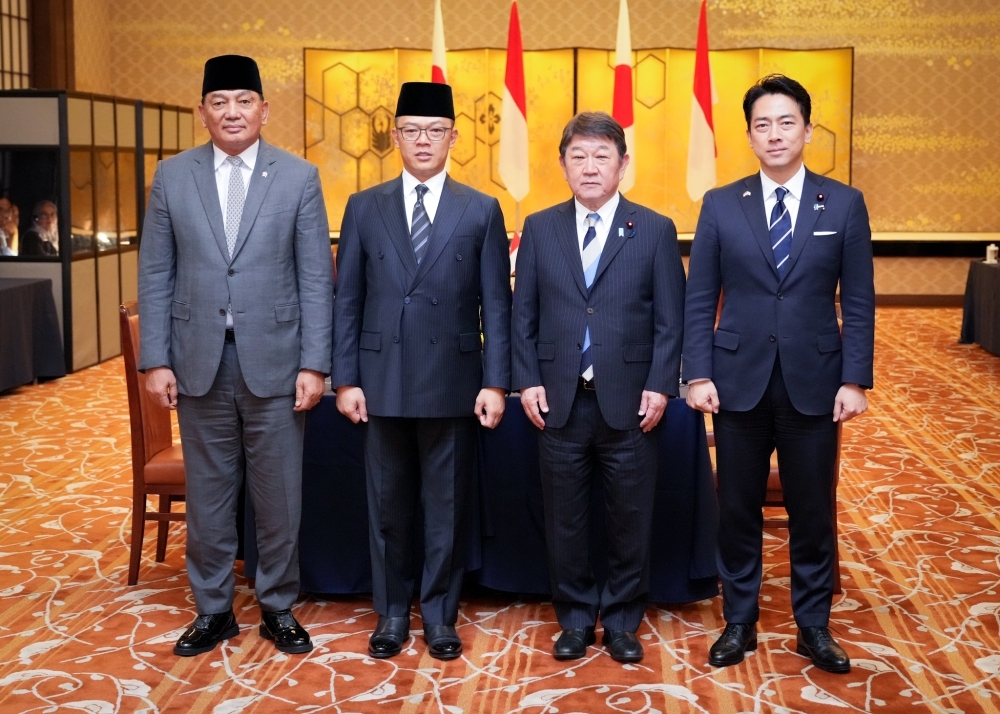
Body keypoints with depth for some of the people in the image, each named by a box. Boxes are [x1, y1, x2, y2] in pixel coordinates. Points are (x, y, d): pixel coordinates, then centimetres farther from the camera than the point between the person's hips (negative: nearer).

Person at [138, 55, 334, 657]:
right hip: (200, 364, 1)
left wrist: (314, 364, -7)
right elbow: (156, 276, 5)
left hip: (274, 362, -1)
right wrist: (156, 360, -2)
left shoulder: (299, 178, 0)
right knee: (208, 495, 11)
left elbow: (316, 278, -2)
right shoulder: (172, 177, 5)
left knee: (279, 497, 7)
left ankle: (279, 608, 24)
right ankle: (214, 610, 25)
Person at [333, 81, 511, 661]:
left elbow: (496, 305, 0)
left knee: (447, 507, 7)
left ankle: (440, 616, 22)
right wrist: (345, 379, -1)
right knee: (387, 505, 10)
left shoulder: (481, 211, 3)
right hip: (383, 381, 1)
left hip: (452, 383, -1)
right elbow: (347, 301, 5)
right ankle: (392, 613, 24)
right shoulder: (364, 208, 6)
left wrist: (496, 383, -6)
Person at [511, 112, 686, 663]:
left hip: (629, 404, -1)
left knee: (630, 519, 7)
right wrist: (527, 381, -2)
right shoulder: (539, 229, 7)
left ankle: (622, 622, 23)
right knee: (564, 520, 9)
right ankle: (575, 619, 24)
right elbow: (523, 315, 7)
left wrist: (660, 386, -8)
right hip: (559, 403, 1)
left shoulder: (655, 230, 2)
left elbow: (669, 321, 0)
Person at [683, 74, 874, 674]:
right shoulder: (721, 205, 2)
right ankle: (739, 622, 24)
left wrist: (856, 380, -5)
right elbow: (699, 301, 2)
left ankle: (814, 626, 23)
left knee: (814, 510, 8)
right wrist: (699, 375, -6)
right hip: (740, 380, 1)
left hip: (814, 382, 0)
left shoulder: (844, 204, 1)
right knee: (738, 509, 9)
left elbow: (859, 303, 1)